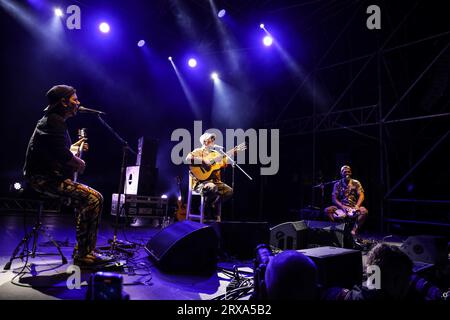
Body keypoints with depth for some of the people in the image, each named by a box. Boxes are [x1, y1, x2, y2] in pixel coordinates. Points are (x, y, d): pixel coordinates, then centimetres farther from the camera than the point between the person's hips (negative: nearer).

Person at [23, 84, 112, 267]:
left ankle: (82, 250, 21)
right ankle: (84, 255, -14)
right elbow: (62, 155, -26)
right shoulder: (55, 121, -14)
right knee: (94, 199, -20)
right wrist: (80, 163, -9)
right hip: (45, 178, -11)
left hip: (43, 176, 11)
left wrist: (73, 147, 24)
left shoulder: (50, 120, 21)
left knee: (85, 198, 20)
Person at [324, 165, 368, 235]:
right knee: (327, 210, -25)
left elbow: (361, 195, -4)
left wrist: (357, 206, -22)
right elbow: (334, 198, 0)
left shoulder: (356, 183, 6)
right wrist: (342, 206, -18)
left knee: (364, 211, -31)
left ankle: (354, 231, -29)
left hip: (353, 207, 0)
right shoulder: (337, 184, 6)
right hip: (341, 207, 0)